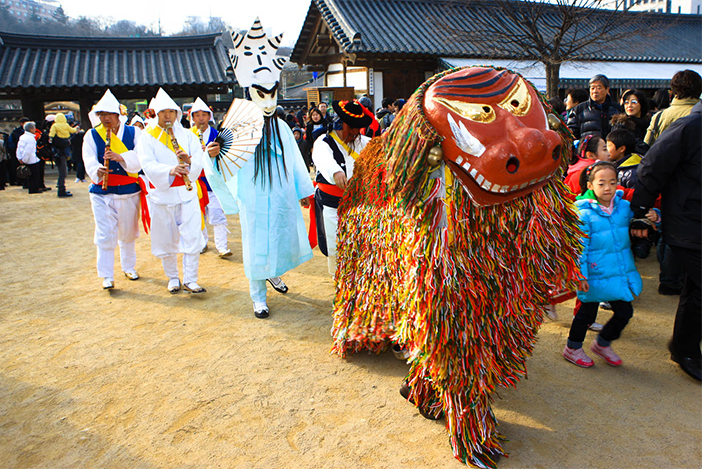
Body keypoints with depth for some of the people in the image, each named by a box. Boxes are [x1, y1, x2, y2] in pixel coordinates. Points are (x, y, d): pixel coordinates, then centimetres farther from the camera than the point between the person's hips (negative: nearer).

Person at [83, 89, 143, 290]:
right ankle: (107, 276, 7)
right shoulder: (91, 135, 2)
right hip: (102, 192, -1)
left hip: (129, 191, 1)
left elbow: (140, 157, -13)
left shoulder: (133, 132, 1)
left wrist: (120, 157, -30)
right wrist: (97, 171, -34)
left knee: (128, 233, 13)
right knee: (105, 235, -4)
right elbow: (89, 160, -12)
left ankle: (129, 267, 33)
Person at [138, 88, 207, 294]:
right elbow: (148, 165, -13)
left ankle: (190, 280, 6)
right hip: (161, 195, 0)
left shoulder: (187, 135, 8)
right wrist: (170, 170, -31)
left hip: (187, 194, 1)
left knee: (192, 238, -5)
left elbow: (199, 160, -2)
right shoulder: (147, 138, 1)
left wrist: (189, 162, -25)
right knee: (166, 240, 9)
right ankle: (172, 277, 26)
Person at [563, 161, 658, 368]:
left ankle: (602, 343, 39)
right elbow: (579, 247, -14)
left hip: (621, 273, 5)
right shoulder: (584, 213, -15)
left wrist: (653, 218, -6)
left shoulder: (625, 206, 0)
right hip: (595, 277, -5)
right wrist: (580, 275, -16)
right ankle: (572, 348, 32)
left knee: (624, 312, 14)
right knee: (586, 313, 10)